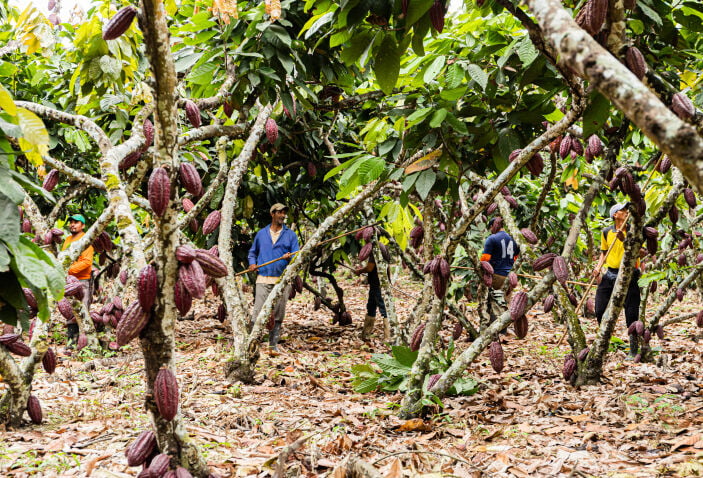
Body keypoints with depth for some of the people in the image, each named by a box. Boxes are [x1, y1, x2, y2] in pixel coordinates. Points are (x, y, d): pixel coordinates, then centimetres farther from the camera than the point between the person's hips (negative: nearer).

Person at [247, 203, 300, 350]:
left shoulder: (290, 235, 9)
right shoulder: (261, 234, 13)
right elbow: (252, 252, 24)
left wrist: (289, 257, -19)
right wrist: (252, 263, 4)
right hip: (263, 279, 0)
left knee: (278, 314, 5)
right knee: (258, 312, -8)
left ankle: (273, 343, 13)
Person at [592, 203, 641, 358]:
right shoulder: (606, 232, 7)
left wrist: (623, 239, -24)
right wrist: (598, 267, 2)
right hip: (610, 274, 3)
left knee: (631, 313, -4)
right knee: (600, 310, 1)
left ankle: (633, 349, 7)